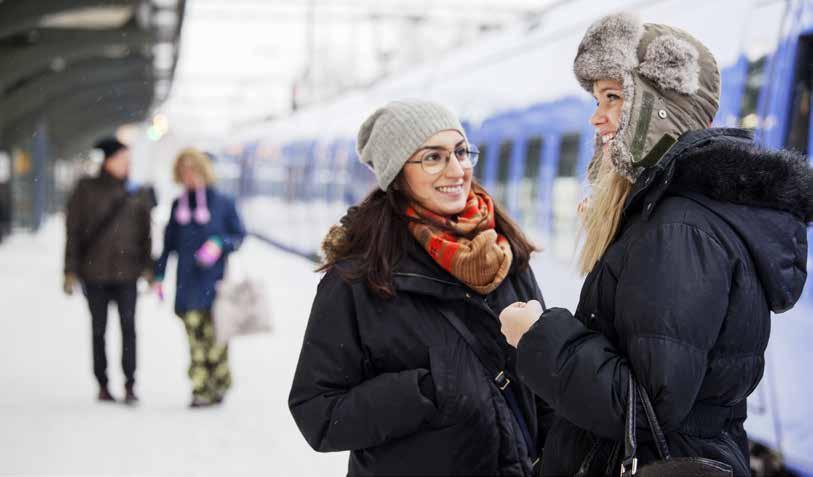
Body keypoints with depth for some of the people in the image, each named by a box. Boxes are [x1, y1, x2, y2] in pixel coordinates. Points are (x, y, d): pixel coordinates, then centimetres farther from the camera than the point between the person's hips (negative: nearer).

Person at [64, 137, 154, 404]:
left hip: (126, 272, 0)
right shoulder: (86, 190, 1)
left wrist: (148, 268, 0)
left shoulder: (138, 193, 5)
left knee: (128, 327, -8)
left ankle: (130, 385, -5)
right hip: (94, 272, 0)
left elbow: (145, 232, 8)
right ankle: (103, 385, 15)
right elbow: (72, 230, 2)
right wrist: (70, 271, -2)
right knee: (99, 329, 6)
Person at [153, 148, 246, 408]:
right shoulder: (178, 205, 12)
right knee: (195, 337, -3)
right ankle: (200, 389, 0)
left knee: (215, 335, -4)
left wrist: (219, 244, -11)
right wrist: (159, 275, 12)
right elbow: (169, 243, 16)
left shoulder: (222, 203, 2)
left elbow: (240, 235, 7)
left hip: (214, 281, -2)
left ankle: (219, 384, 12)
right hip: (187, 283, 2)